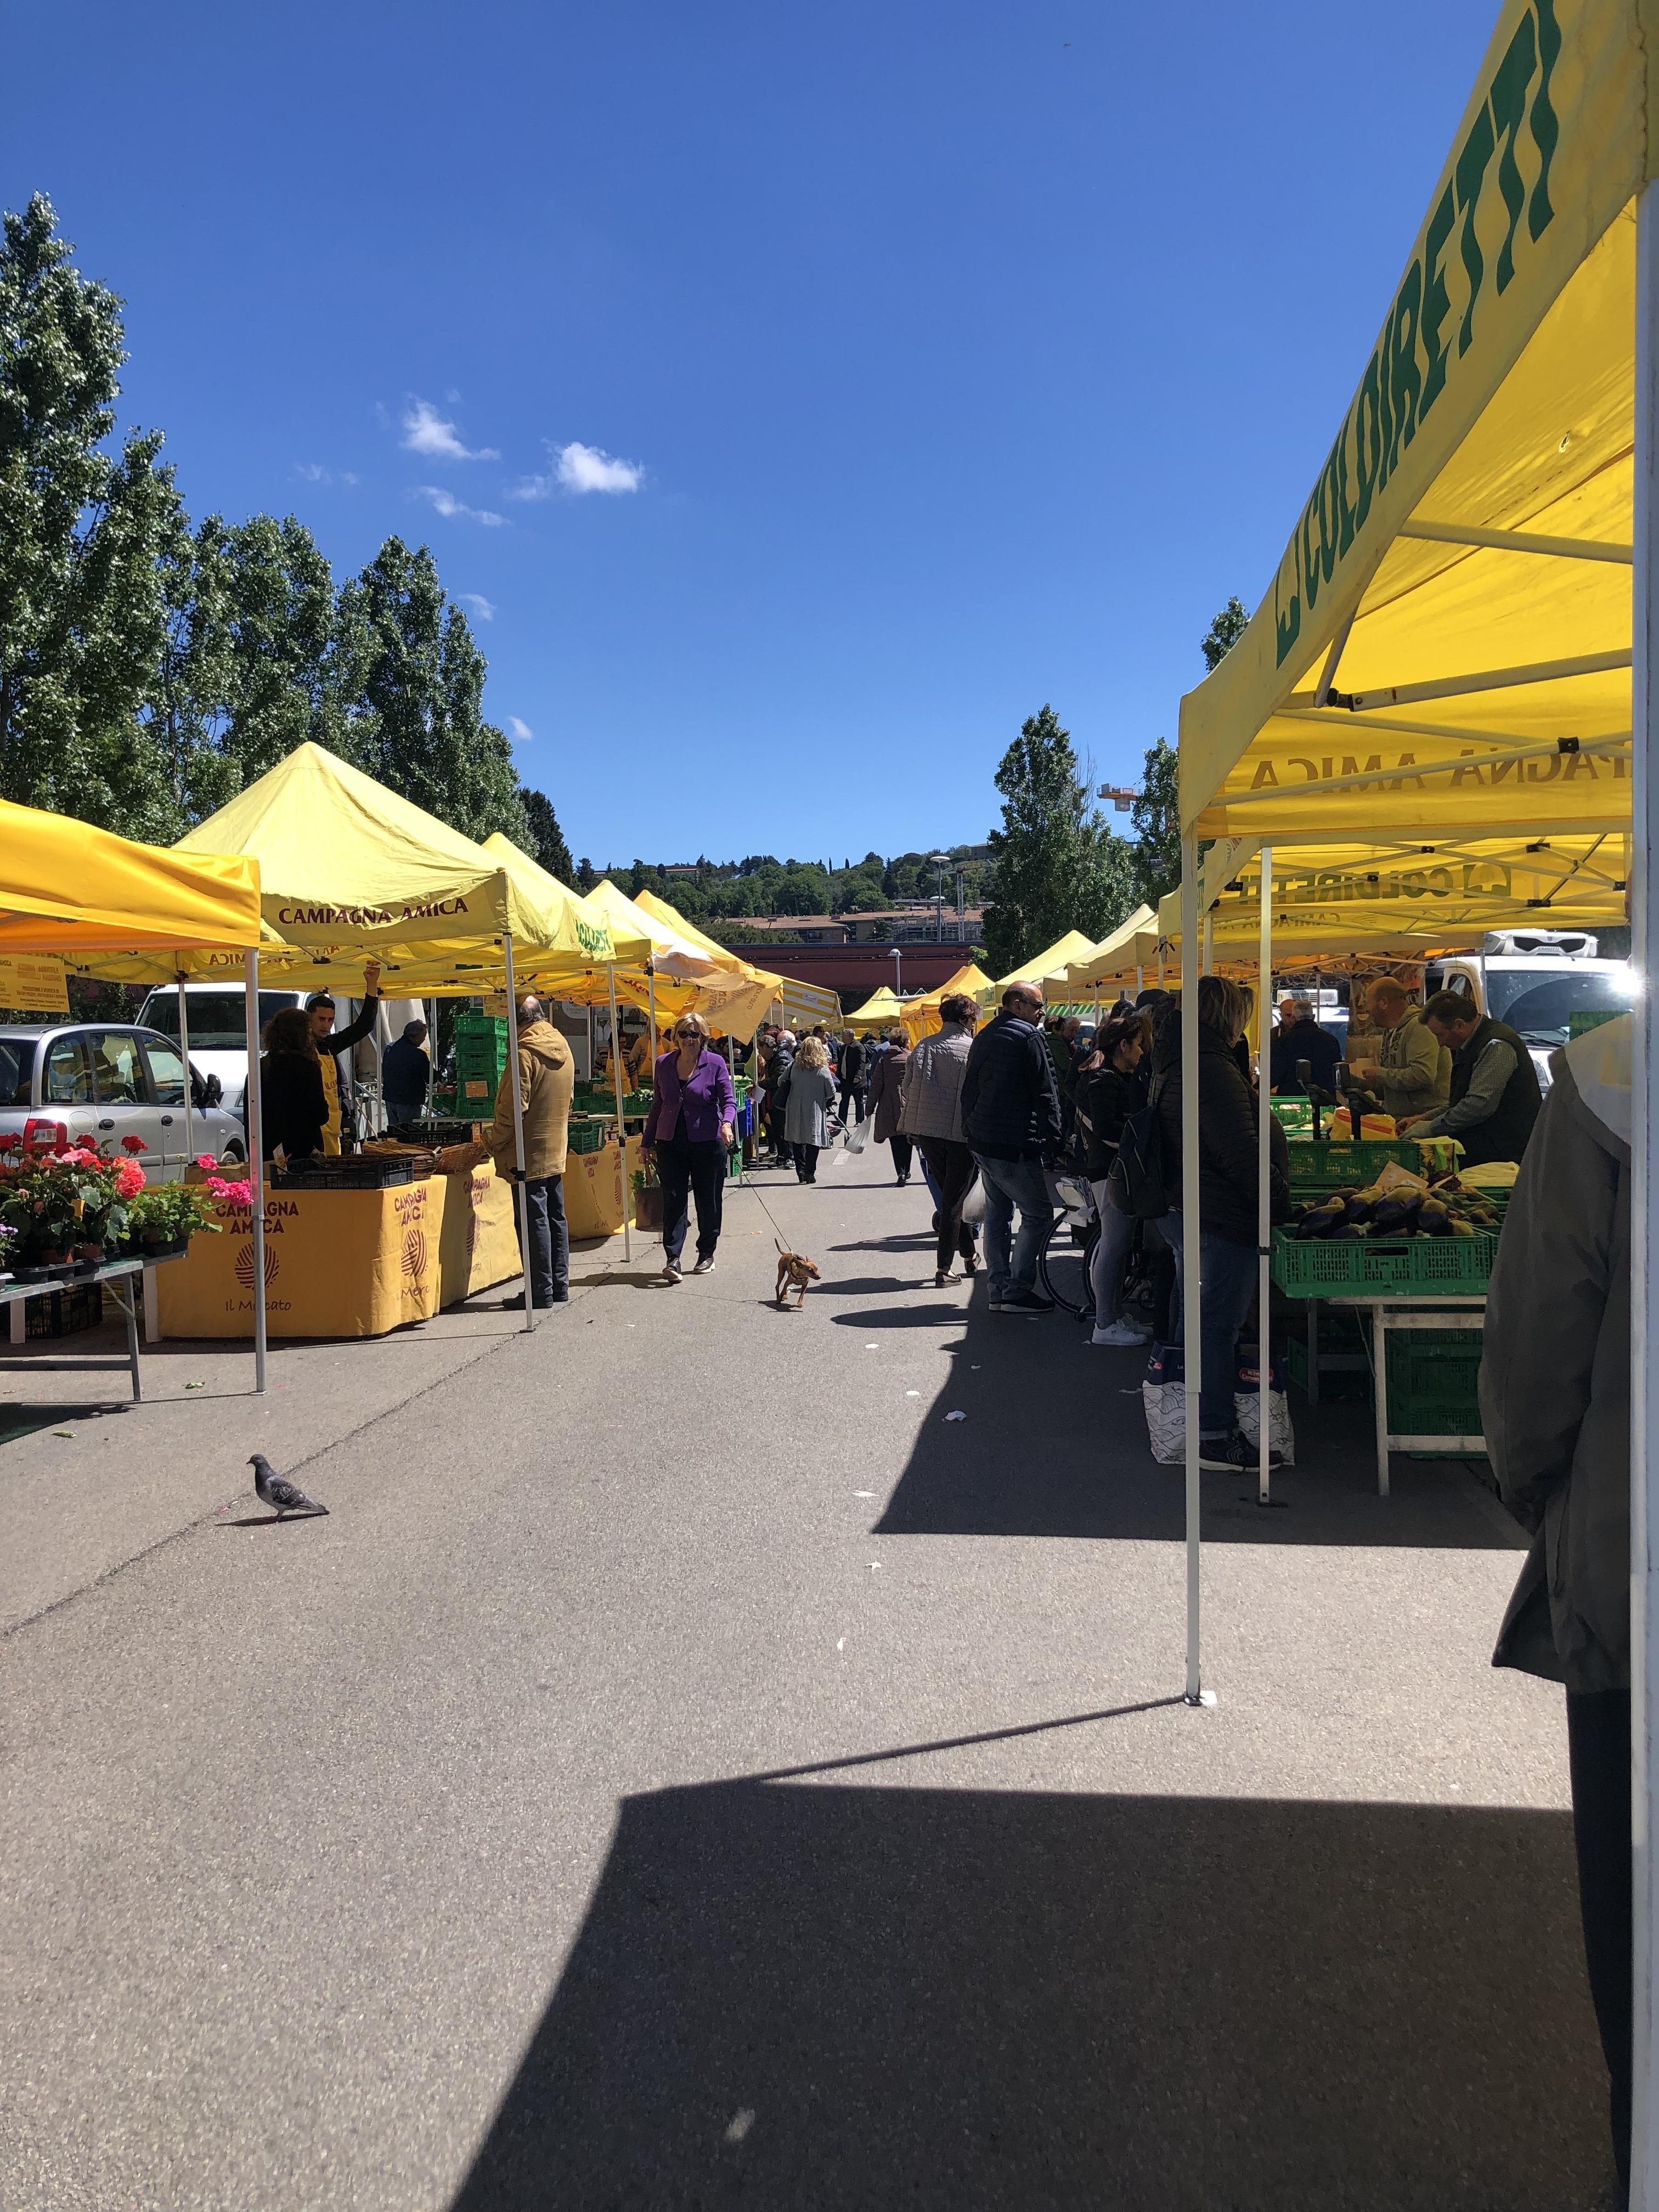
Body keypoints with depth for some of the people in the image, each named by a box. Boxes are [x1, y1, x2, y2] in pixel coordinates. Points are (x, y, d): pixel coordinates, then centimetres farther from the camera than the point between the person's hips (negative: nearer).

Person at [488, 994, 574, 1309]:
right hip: (556, 1151, 9)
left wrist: (496, 1143, -7)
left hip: (528, 1155, -8)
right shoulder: (563, 1049, 10)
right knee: (555, 1218, 13)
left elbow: (512, 1108, -19)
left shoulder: (526, 1053, -16)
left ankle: (540, 1292, -1)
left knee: (534, 1221, -4)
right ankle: (559, 1286, 19)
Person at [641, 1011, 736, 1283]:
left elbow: (729, 1100, -5)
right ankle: (672, 1259, -7)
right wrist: (648, 1141, 16)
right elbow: (657, 1104, 15)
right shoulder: (664, 1064, 7)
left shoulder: (715, 1063, -3)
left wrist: (727, 1122, -26)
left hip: (707, 1143, -2)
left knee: (708, 1201, 8)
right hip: (670, 1143, 2)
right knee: (673, 1200, -5)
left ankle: (707, 1254, 24)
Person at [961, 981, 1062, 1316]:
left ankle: (999, 1290, 15)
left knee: (997, 1214, 13)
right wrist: (1054, 1138, -6)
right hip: (1014, 1146, -9)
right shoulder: (1028, 1036, -10)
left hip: (982, 1142, 9)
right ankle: (1018, 1292, -5)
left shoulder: (984, 1037, 16)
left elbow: (968, 1091, 20)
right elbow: (1045, 1092, -12)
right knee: (1038, 1214, -3)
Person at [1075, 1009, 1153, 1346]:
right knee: (1113, 1247, -8)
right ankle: (1106, 1325, -4)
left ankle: (1115, 1315, 23)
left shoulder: (1117, 1078, 20)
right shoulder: (1102, 1081, -14)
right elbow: (1106, 1128, -25)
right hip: (1110, 1170, -11)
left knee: (1118, 1245, 15)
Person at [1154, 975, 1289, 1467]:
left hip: (1182, 1210, 11)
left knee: (1192, 1316, 19)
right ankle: (1212, 1436, 0)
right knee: (1218, 1324, -5)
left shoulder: (1174, 1064, 13)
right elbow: (1241, 1154, -23)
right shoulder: (1213, 1070, -21)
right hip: (1223, 1217, -11)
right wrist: (1279, 1199, -15)